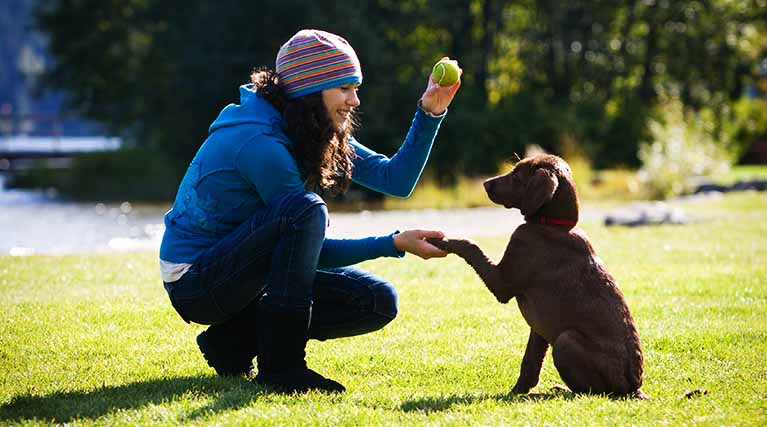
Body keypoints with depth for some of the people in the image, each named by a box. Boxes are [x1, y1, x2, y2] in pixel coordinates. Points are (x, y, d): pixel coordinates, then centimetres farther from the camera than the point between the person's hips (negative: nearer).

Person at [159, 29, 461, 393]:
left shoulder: (320, 135, 4)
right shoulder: (259, 142, -23)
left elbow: (396, 178, 2)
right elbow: (316, 251, -19)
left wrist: (429, 114, -7)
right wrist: (396, 244, -21)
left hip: (244, 274, 9)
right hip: (194, 281, -9)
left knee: (378, 302, -2)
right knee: (305, 210, -33)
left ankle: (234, 341, 4)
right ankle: (280, 366, -25)